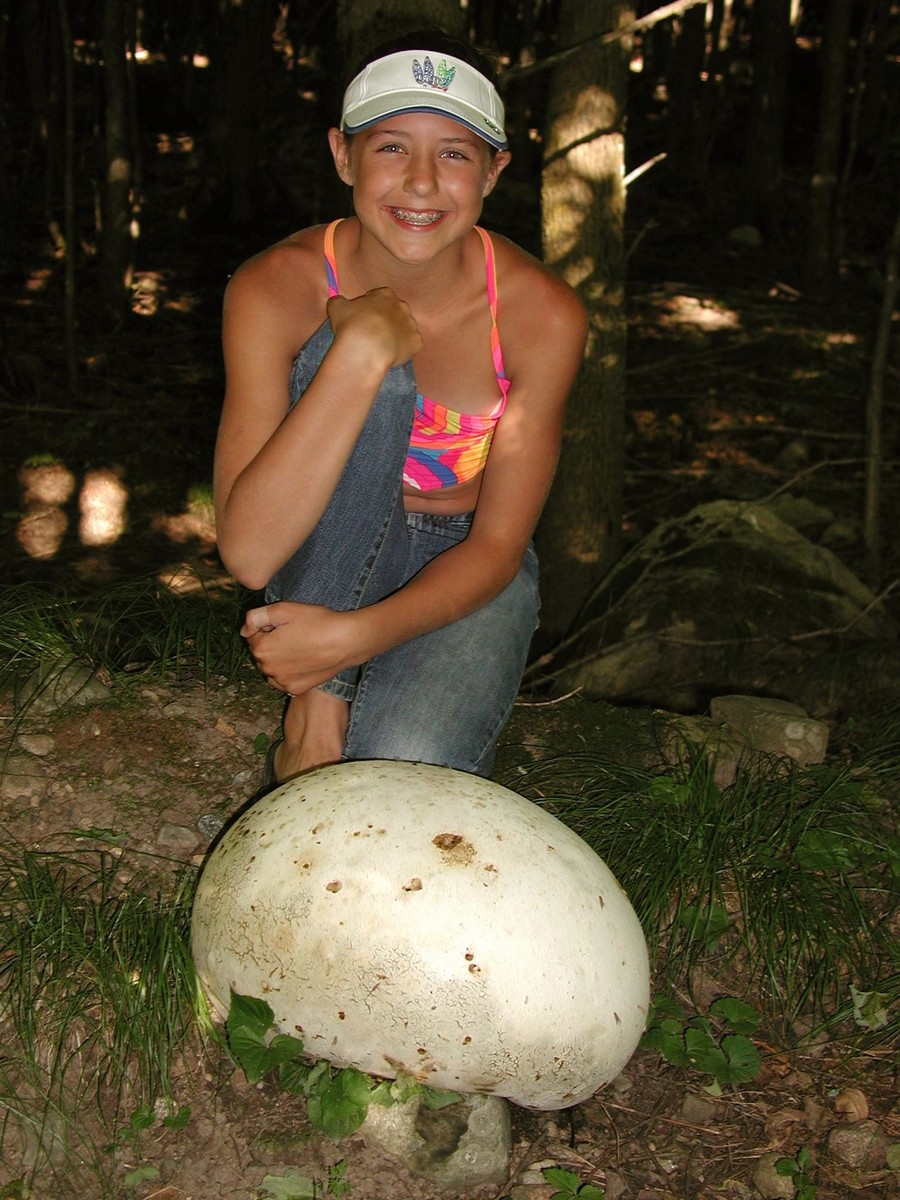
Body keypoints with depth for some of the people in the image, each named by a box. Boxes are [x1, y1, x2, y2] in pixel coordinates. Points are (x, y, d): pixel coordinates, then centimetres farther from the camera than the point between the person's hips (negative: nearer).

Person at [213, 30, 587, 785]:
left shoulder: (542, 313, -19)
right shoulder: (276, 288, -20)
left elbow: (498, 545, -15)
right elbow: (249, 553, -30)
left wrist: (352, 637, -31)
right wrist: (357, 356, -38)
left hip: (460, 572, -1)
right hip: (330, 565, 1)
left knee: (402, 776, -33)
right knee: (365, 368, -32)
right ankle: (317, 707, -23)